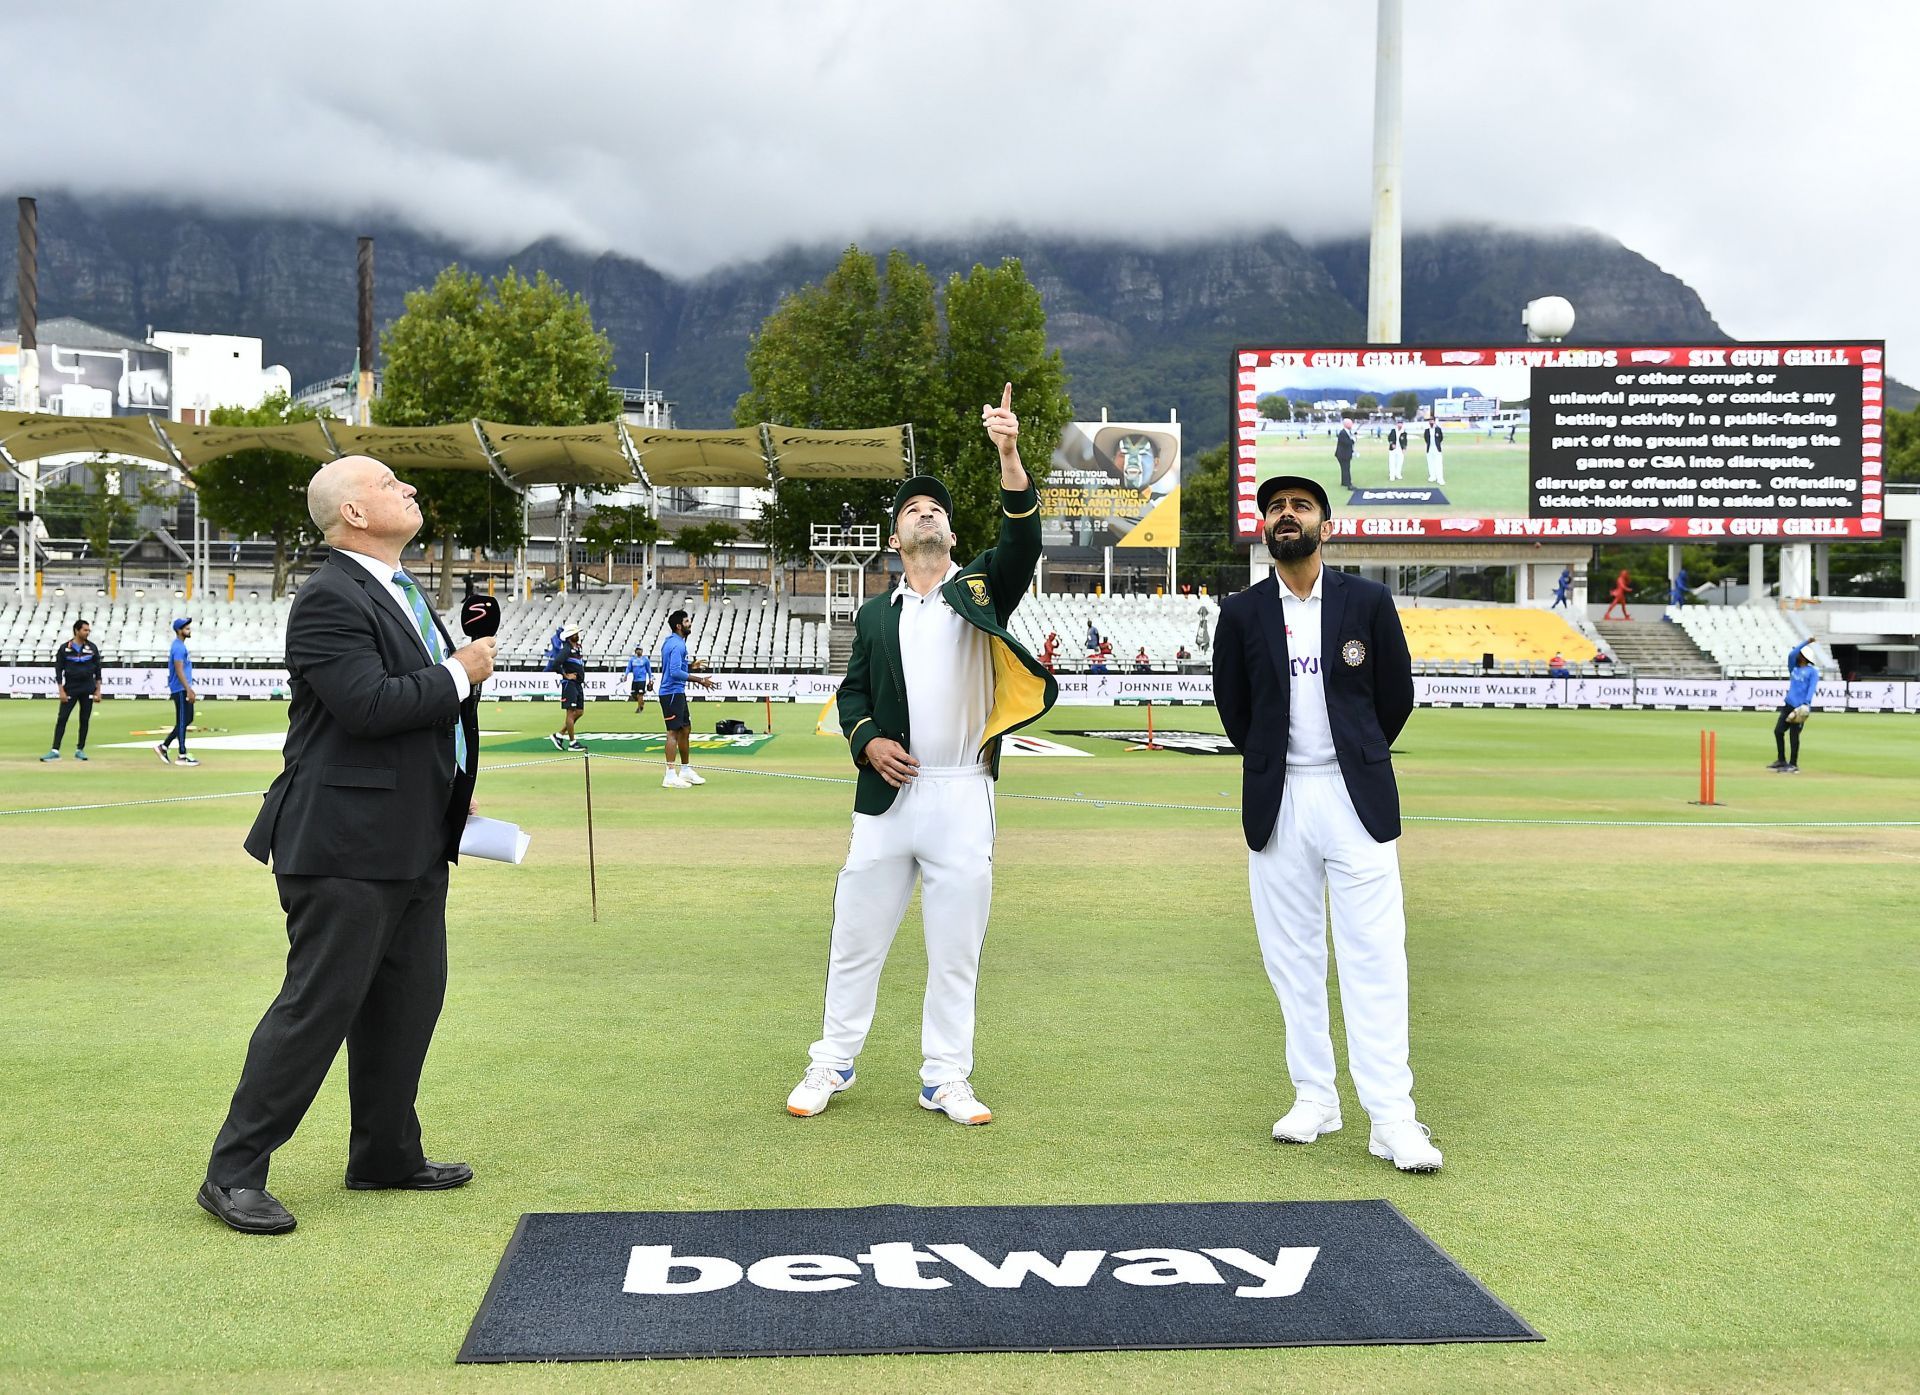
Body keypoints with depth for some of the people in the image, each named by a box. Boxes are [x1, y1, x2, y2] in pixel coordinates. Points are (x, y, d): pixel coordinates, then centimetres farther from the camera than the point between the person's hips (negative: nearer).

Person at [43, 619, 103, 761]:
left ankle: (80, 750, 15)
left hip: (88, 689, 2)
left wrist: (98, 690, 4)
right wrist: (61, 690, -8)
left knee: (85, 720, 5)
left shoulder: (92, 648, 4)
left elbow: (97, 669, 9)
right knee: (62, 719, -6)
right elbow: (58, 670, -1)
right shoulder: (65, 648, -2)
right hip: (70, 689, -2)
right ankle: (55, 751, -8)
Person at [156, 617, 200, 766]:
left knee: (187, 719, 14)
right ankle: (182, 757, 0)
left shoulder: (180, 645, 16)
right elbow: (179, 671, -23)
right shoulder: (178, 647, -16)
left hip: (184, 689, 10)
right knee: (182, 721, -5)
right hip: (180, 690, -10)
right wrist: (188, 690, -26)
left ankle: (163, 747, 18)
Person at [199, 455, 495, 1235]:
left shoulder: (398, 591, 16)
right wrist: (460, 675, -15)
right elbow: (368, 705, -27)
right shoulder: (330, 600, -15)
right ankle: (233, 1174, 4)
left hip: (413, 841, 10)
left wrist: (453, 790, 19)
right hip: (346, 843, -10)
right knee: (318, 1005, -6)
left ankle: (385, 1156, 28)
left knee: (409, 999, 15)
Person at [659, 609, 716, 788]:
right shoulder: (677, 645, -16)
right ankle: (670, 776, -12)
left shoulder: (672, 642, 15)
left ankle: (686, 771, 24)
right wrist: (699, 680, -23)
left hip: (677, 693, 10)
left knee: (685, 730, 16)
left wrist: (690, 666, 17)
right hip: (672, 693, -10)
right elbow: (675, 672, -25)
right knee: (674, 732, -10)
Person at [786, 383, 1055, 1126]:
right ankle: (832, 1064, 18)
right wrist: (867, 740, -5)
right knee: (857, 937, 5)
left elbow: (1023, 544, -10)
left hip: (963, 796, -1)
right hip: (888, 794, 1)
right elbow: (852, 690, 16)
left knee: (956, 947, 3)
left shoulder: (981, 589, 7)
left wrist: (1010, 459, -24)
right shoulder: (875, 614, 13)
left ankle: (945, 1078, 13)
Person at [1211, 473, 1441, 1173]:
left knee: (1375, 958, -6)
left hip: (1356, 798, -2)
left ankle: (1391, 1118, -5)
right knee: (1292, 957, 6)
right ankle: (1314, 1098, 17)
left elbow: (1396, 698, 9)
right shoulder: (1241, 613, 5)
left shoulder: (1368, 601, 2)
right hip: (1276, 804, 2)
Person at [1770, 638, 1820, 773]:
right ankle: (1781, 761, 16)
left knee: (1794, 735, -4)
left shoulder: (1812, 671, -1)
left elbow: (1811, 688, -11)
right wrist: (1806, 642, -1)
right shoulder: (1794, 668, 18)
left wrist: (1806, 703, -24)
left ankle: (1793, 765, 3)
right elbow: (1791, 654, 3)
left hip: (1800, 706, -7)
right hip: (1788, 704, 7)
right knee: (1778, 731, 5)